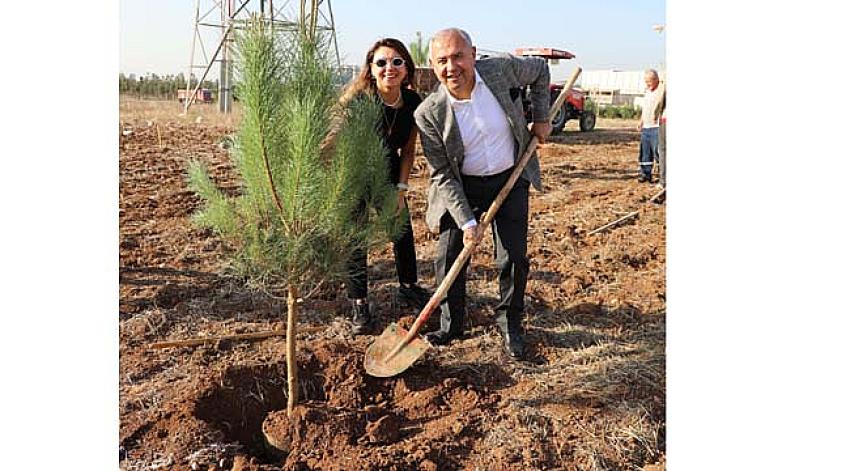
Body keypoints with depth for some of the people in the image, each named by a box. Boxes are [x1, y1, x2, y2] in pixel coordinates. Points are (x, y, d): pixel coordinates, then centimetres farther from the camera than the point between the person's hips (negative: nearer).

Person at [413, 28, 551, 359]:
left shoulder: (502, 70, -17)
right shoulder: (429, 113, -20)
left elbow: (540, 70, 7)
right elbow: (442, 175, -15)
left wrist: (541, 118, 1)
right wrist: (467, 221, -21)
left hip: (511, 179, 1)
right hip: (462, 187, -1)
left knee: (514, 259, 2)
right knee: (449, 258, 0)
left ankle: (510, 323, 24)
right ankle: (451, 325, 22)